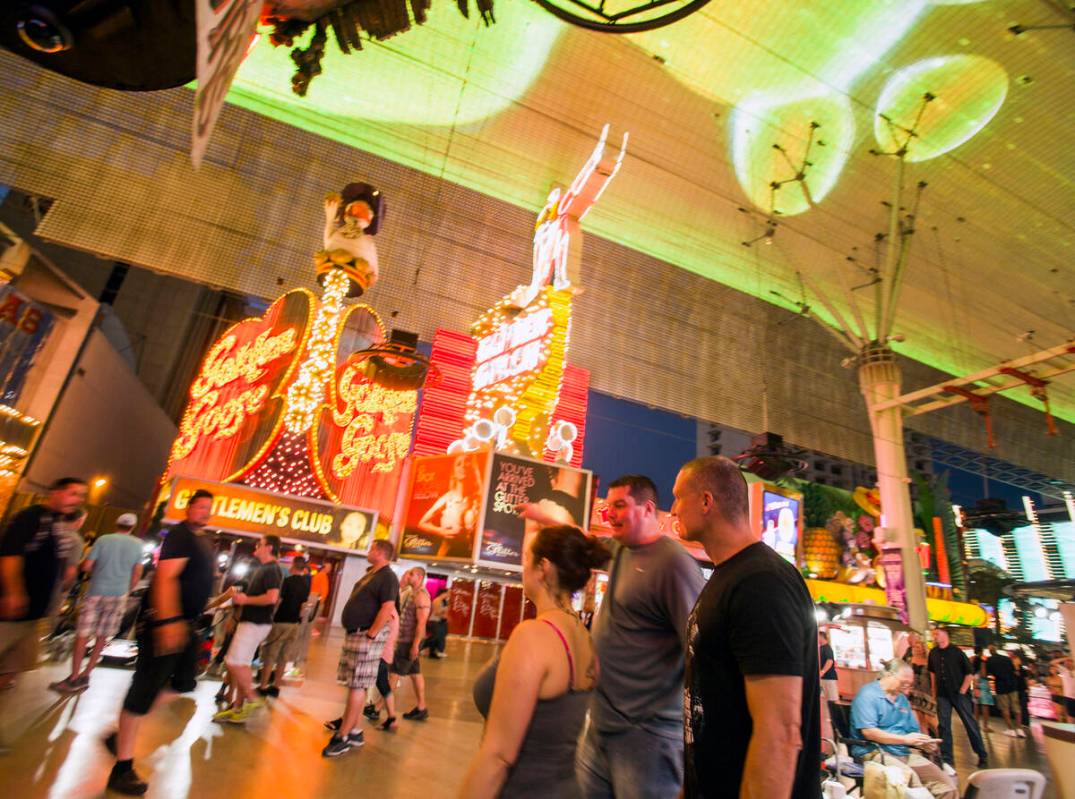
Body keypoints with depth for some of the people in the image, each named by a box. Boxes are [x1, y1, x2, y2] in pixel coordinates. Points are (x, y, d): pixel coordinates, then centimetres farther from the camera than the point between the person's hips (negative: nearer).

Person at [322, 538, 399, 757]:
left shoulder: (387, 577, -15)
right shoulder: (370, 574, 16)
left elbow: (388, 608, -24)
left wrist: (370, 635, -24)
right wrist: (354, 632, 16)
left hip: (367, 636, -10)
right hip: (354, 633, 10)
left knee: (357, 686, -5)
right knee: (353, 683, 17)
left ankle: (345, 736, 1)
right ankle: (349, 723, 28)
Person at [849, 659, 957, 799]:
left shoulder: (902, 699, 18)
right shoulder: (868, 694, -10)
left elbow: (914, 730, 22)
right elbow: (868, 732, -18)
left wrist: (924, 741, -2)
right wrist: (905, 739, -16)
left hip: (904, 753, 8)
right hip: (875, 752, -8)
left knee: (948, 787, -7)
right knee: (910, 778, -34)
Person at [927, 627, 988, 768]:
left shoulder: (957, 652, -8)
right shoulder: (933, 653, 5)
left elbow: (970, 673, -5)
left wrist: (963, 690, -9)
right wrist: (934, 692, 13)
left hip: (959, 693, -4)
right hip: (942, 695, 4)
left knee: (970, 724, 4)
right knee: (944, 726, 3)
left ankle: (982, 756, 22)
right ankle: (947, 759, 11)